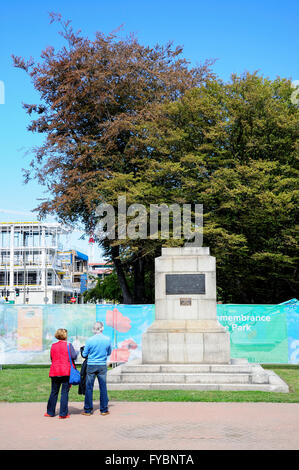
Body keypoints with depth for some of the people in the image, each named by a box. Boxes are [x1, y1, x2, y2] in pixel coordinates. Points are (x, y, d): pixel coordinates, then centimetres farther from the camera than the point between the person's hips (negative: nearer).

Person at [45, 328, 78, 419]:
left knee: (54, 392, 13)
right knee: (65, 392, 0)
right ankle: (63, 414, 0)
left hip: (55, 371, 4)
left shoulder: (53, 346, 7)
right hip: (66, 371, -4)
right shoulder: (68, 345, -4)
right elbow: (74, 356, -10)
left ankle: (50, 412, 19)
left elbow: (51, 358, 13)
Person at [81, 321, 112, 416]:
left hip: (91, 366, -1)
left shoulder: (90, 340, -10)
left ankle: (88, 410, 10)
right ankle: (104, 410, 12)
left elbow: (84, 354, -1)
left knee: (89, 388, 6)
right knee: (103, 387, 8)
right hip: (102, 366, 2)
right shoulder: (107, 340, -4)